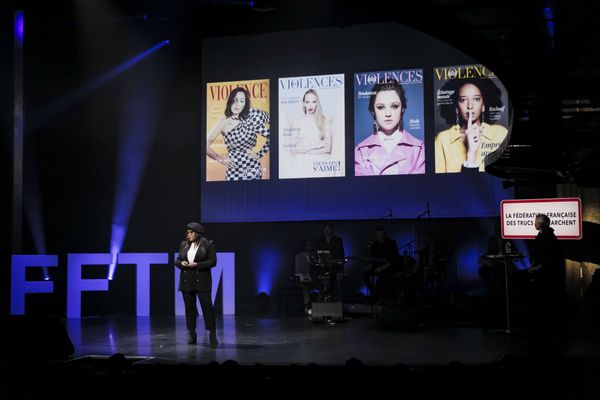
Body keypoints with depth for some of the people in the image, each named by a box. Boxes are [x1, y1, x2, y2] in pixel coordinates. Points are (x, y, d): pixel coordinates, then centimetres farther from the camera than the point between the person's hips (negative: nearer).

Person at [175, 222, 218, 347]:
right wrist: (181, 263, -9)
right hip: (186, 281, 4)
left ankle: (213, 335, -4)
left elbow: (212, 261, -8)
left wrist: (197, 265, -17)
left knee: (207, 307, -7)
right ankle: (191, 335, 13)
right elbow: (177, 260, 14)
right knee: (189, 308, 6)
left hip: (202, 281, -4)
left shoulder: (209, 244, -3)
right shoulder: (184, 245, 11)